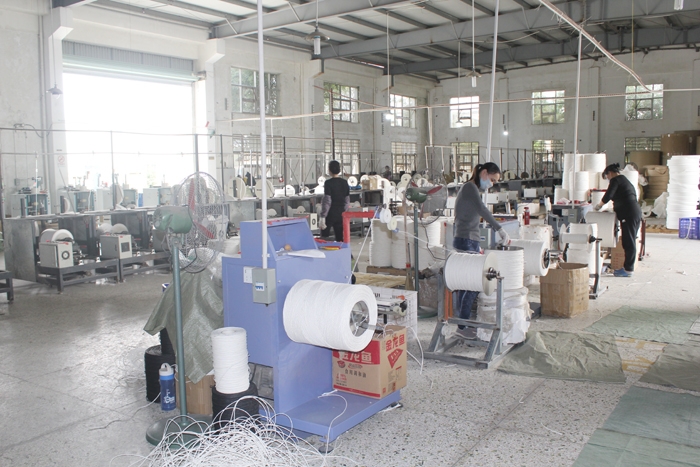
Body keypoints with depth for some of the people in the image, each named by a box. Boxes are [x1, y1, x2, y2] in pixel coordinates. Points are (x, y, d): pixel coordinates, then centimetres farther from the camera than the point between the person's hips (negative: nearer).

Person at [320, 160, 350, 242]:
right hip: (341, 215, 5)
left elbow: (327, 201, -17)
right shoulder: (344, 182, 4)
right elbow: (347, 201, 9)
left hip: (330, 214, -5)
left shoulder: (328, 183, -12)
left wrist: (322, 217, -15)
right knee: (340, 239, 8)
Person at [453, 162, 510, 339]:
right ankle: (462, 326, -4)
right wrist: (500, 229, -32)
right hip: (466, 242, -10)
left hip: (468, 242, 10)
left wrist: (476, 246, 24)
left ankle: (464, 324, 16)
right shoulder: (470, 187, -10)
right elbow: (482, 210, -27)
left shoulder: (473, 190, 21)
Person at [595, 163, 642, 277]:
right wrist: (615, 207, 28)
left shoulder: (615, 180, -5)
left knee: (628, 242, -6)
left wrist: (599, 205, 3)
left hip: (628, 214, -10)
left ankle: (628, 270, -4)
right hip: (636, 212, 10)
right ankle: (629, 267, 17)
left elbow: (607, 196, -12)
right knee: (630, 242, 12)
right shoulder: (625, 180, 24)